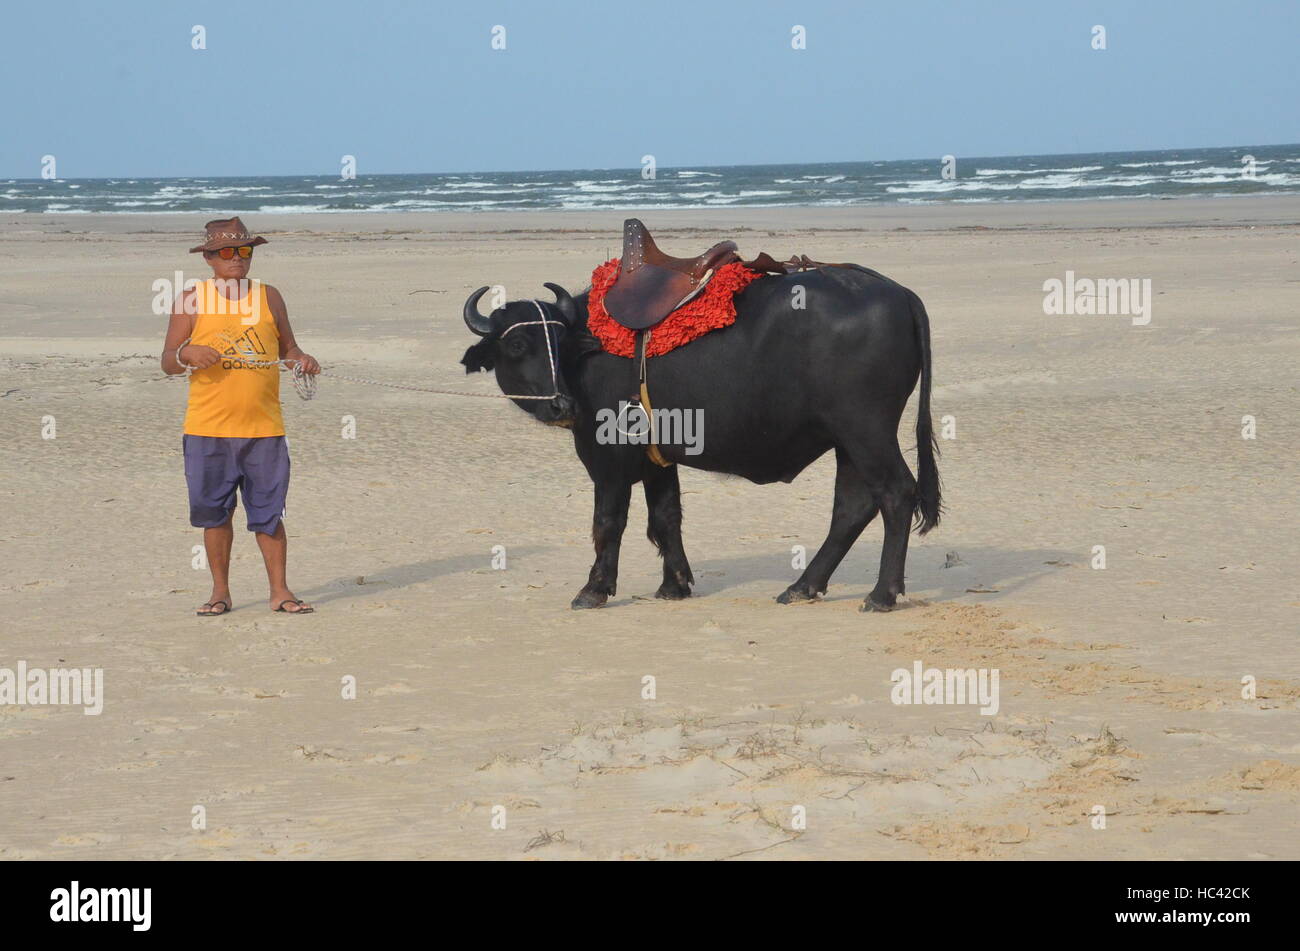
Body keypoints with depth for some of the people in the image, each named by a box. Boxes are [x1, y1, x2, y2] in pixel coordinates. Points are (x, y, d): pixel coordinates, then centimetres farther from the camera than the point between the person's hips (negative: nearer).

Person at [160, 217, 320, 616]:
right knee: (214, 512, 5)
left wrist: (302, 359, -6)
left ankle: (279, 591, 10)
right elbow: (167, 362, 3)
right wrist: (186, 355, -18)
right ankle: (220, 592, 15)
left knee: (269, 513, 3)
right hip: (208, 430, -1)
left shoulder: (269, 296, 9)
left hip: (264, 429, 1)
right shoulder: (191, 299, 3)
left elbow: (287, 347, 16)